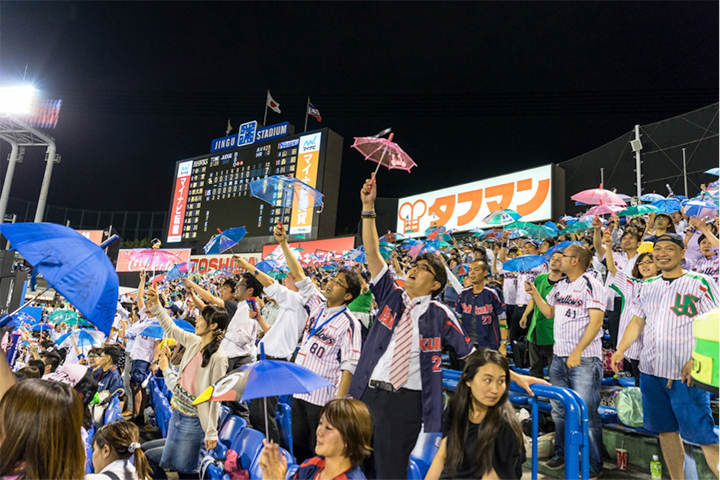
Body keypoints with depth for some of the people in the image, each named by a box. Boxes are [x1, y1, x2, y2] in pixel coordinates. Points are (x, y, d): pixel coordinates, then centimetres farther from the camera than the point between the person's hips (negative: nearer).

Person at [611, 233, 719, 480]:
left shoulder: (700, 283, -5)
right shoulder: (648, 286, 11)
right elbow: (637, 321, 15)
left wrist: (697, 360, -19)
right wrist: (621, 350, 4)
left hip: (686, 374, -5)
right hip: (650, 370, 5)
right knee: (666, 429, 14)